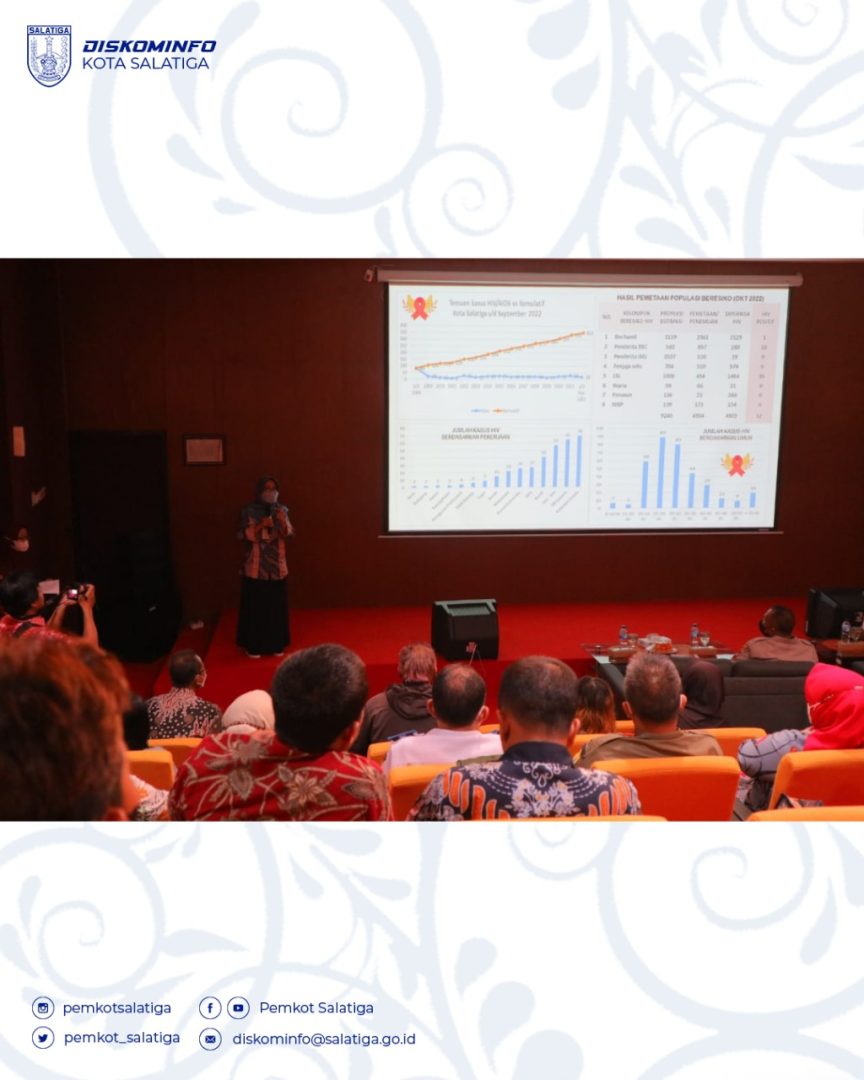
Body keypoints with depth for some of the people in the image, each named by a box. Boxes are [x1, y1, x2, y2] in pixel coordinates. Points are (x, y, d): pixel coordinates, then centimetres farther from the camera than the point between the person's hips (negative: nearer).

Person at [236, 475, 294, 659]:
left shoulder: (281, 510, 5)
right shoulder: (249, 511, -4)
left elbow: (289, 534, -3)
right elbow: (244, 535, -10)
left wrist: (283, 522, -22)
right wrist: (261, 525, -23)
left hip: (278, 567, 3)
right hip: (256, 568, -3)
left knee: (277, 607, 7)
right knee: (255, 607, -1)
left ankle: (276, 644, 19)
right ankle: (253, 646, 9)